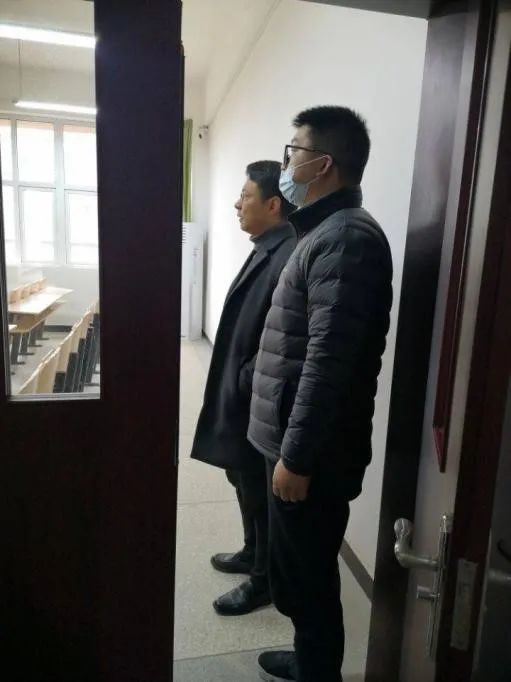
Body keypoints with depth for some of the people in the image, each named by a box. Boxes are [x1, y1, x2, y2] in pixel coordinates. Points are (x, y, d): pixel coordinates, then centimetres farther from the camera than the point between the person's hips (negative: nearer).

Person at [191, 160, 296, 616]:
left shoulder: (289, 257, -23)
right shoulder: (266, 251, 9)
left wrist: (244, 383, -17)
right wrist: (234, 384, 14)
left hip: (259, 404, -10)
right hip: (243, 398, 10)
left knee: (261, 492, 9)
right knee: (245, 484, 24)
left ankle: (264, 580, 31)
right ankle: (253, 553, 46)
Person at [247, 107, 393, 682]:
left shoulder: (347, 237, -18)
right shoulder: (324, 231, 14)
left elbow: (329, 361, -24)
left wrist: (297, 456, -20)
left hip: (312, 452, -10)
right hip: (293, 440, 10)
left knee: (308, 578, 9)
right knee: (297, 572, 24)